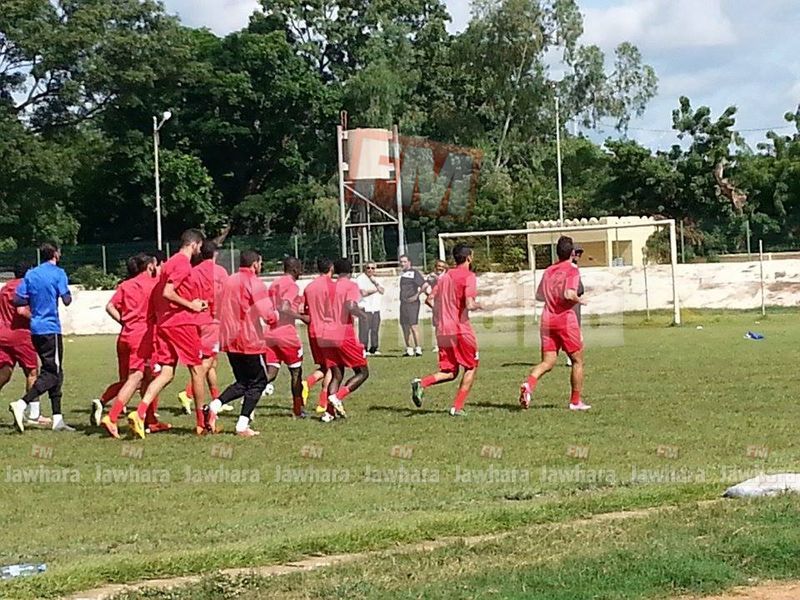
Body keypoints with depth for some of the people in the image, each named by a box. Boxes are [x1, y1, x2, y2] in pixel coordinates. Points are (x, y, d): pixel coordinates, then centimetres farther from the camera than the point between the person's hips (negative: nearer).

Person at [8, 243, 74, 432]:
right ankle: (21, 404, -23)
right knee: (52, 373, -5)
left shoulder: (30, 274, 10)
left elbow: (17, 300, 4)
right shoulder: (58, 273, -6)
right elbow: (66, 300, -11)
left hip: (35, 329, 7)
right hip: (51, 328, -7)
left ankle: (57, 419, 12)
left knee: (55, 373, 13)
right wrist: (69, 295, 11)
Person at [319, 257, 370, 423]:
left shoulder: (329, 287, 14)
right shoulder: (351, 285, -4)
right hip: (345, 335, -6)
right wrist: (361, 313, -2)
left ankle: (329, 411, -5)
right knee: (362, 372, 5)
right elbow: (351, 307, -20)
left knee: (336, 375, 12)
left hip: (327, 336, 6)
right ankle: (338, 396, -16)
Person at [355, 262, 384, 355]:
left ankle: (374, 348, 11)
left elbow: (382, 291, 8)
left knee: (375, 329, 5)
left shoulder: (375, 279, 20)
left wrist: (375, 283, -6)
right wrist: (375, 289, -1)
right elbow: (364, 293, -15)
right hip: (365, 308, -6)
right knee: (364, 329, -11)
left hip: (376, 308, 6)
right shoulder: (360, 279, -3)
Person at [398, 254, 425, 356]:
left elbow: (424, 284, -15)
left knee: (414, 326, -13)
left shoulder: (414, 273, -7)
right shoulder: (402, 273, 17)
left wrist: (417, 295, -14)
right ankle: (409, 349, 14)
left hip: (412, 303, -9)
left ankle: (418, 349, -12)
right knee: (404, 326, 8)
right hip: (403, 303, 9)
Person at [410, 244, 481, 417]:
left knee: (449, 373, 13)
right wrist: (478, 305, 2)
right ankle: (457, 407, 2)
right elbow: (469, 305, -19)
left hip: (442, 331, 6)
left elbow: (429, 300, 15)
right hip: (461, 330, -6)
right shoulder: (468, 276, -8)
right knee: (471, 367, 11)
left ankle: (422, 383, -14)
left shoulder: (445, 276, 14)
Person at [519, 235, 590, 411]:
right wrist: (579, 300, -2)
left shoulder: (549, 270, 12)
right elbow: (569, 294, -21)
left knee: (547, 362, 4)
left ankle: (529, 384, -24)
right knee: (577, 361, 11)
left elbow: (539, 296, 17)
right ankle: (575, 401, 12)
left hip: (547, 319, 5)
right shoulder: (572, 271, -7)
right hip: (566, 319, -5)